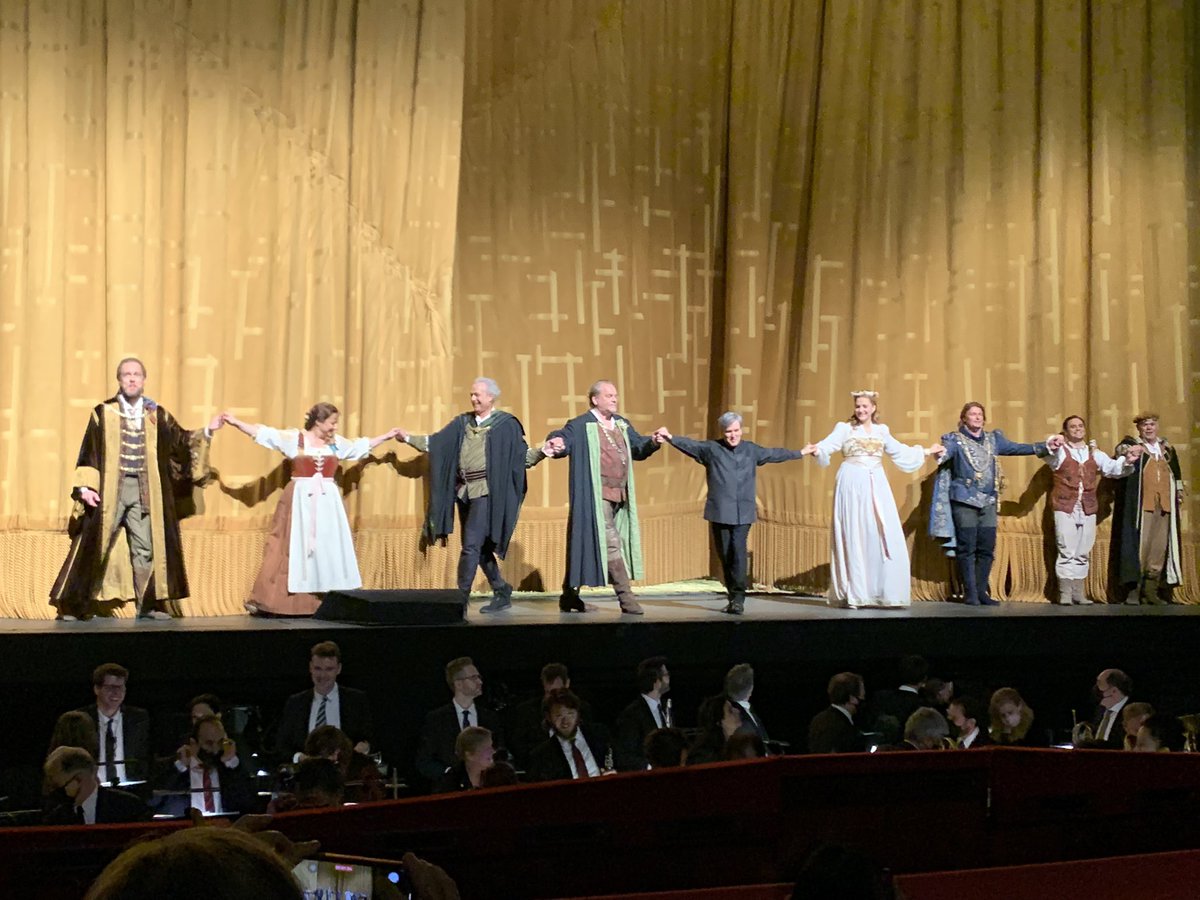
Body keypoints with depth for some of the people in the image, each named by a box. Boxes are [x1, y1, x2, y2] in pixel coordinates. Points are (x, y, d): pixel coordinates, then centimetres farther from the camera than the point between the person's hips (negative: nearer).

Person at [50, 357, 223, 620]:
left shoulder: (156, 415, 8)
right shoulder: (103, 413, 1)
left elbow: (181, 440, 15)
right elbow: (89, 453, 0)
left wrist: (206, 432, 4)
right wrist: (85, 487, -9)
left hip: (145, 490, 3)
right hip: (109, 488, -3)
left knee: (146, 548, 4)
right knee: (94, 546, -2)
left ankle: (148, 604, 13)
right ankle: (74, 605, 4)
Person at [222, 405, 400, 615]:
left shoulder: (336, 443, 11)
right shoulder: (294, 439, -3)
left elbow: (362, 446, 24)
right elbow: (265, 434, -7)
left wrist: (386, 436, 29)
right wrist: (237, 423, -15)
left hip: (327, 501, 4)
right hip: (301, 501, -4)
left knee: (329, 551, 2)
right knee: (294, 549, -4)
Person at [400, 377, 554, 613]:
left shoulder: (506, 424, -1)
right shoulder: (463, 423, 13)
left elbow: (522, 455, -3)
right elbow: (436, 443, 15)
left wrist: (540, 452, -20)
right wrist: (409, 438, 13)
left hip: (486, 491, -6)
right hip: (463, 491, 6)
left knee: (471, 545, -12)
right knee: (479, 548, 11)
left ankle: (461, 598, -8)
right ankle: (501, 593, 25)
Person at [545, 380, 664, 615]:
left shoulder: (621, 424, 16)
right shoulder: (581, 426, -6)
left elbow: (638, 447, 21)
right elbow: (560, 438, -19)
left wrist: (653, 442, 0)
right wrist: (557, 443, -43)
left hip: (620, 497, 7)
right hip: (596, 496, -7)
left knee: (587, 547, 12)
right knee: (610, 544, -12)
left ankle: (570, 596, 19)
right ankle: (625, 596, -11)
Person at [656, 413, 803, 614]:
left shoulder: (751, 450, 13)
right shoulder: (711, 449, 4)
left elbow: (775, 453, 26)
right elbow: (690, 445, -10)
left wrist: (800, 453, 35)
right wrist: (671, 438, -27)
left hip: (743, 512, 0)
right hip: (720, 512, 0)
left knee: (738, 551, -12)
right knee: (725, 555, 3)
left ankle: (738, 598, -13)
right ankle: (733, 597, 14)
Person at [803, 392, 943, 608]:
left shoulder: (881, 430, 15)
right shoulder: (845, 429, 2)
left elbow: (900, 450, 29)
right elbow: (827, 445, -15)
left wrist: (925, 452, 36)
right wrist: (815, 450, -37)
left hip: (877, 485, 4)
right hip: (853, 485, -4)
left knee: (884, 538, -2)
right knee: (854, 538, -4)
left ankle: (883, 592, 4)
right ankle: (853, 594, 0)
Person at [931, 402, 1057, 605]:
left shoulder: (993, 439, 13)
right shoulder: (955, 440, -2)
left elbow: (1017, 448, 12)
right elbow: (946, 450, -21)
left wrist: (1045, 446, 5)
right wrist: (940, 453, -46)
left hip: (988, 502, 4)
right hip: (964, 501, -4)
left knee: (986, 549, 1)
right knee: (967, 548, -6)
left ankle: (981, 592, 10)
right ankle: (970, 594, -2)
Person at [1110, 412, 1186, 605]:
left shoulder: (1168, 449, 19)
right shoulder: (1131, 444, 6)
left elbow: (1177, 476, 24)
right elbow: (1120, 449, -16)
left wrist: (1179, 500, 17)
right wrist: (1126, 451, -38)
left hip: (1165, 506, 4)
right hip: (1141, 505, -4)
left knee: (1160, 548, 2)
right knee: (1139, 544, -12)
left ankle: (1151, 591, 9)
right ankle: (1133, 589, -10)